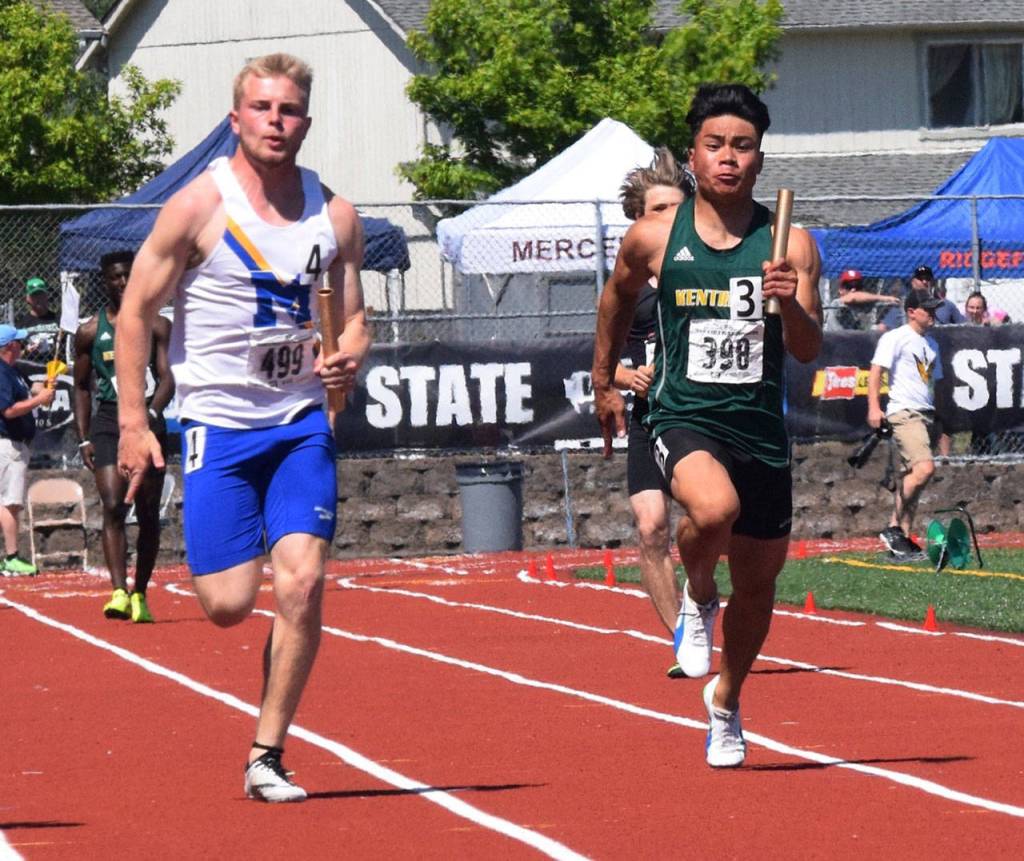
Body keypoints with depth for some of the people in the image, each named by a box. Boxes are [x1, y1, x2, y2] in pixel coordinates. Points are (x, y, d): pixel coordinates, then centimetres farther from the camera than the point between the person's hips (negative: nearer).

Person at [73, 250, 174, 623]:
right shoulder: (90, 332, 7)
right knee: (113, 506, -17)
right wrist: (84, 439, 6)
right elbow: (82, 387, 13)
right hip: (108, 422, -1)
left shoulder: (157, 326, 5)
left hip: (149, 422, 1)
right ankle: (118, 592, -25)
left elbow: (167, 378, -4)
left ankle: (140, 594, 16)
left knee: (148, 514, 5)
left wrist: (150, 412, -23)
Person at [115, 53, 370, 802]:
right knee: (229, 605, -8)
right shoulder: (200, 205, -7)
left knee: (303, 583, -12)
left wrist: (349, 358, -10)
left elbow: (354, 320, 13)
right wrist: (133, 422, -7)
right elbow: (136, 311, -2)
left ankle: (267, 755, -1)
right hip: (219, 424, -3)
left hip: (302, 423, 3)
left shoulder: (334, 215, 4)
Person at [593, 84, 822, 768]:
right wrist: (605, 382, 26)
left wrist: (791, 306, -26)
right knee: (714, 508, -35)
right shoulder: (654, 238, 0)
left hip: (762, 429, 2)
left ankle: (726, 701, 39)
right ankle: (698, 598, 0)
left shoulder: (789, 246, -1)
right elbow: (619, 298, 21)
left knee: (758, 583, 11)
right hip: (685, 419, -2)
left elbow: (809, 352, -6)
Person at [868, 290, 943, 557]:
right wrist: (874, 406, -24)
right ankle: (893, 528, -15)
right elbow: (876, 370, -12)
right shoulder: (896, 338, -4)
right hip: (904, 412, -9)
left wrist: (940, 421, 25)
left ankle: (903, 537, 11)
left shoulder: (931, 344, 21)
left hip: (926, 415, 9)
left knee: (912, 479, 7)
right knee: (925, 468, -23)